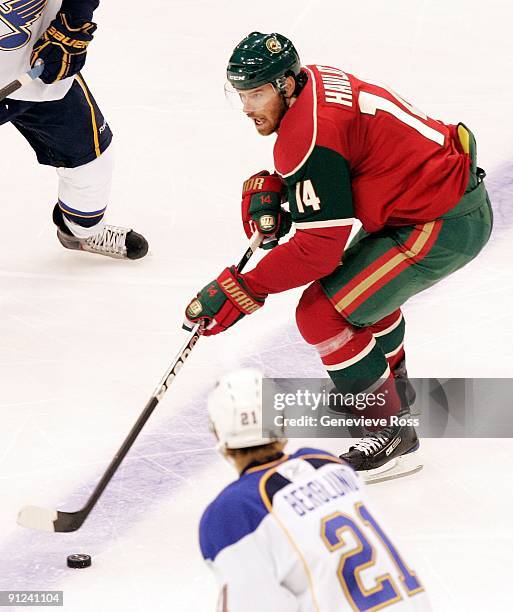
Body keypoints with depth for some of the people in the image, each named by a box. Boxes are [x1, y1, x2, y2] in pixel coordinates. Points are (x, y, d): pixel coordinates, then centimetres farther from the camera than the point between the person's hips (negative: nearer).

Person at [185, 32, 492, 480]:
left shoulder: (308, 136, -24)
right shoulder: (313, 79, 3)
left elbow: (319, 248, -24)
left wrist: (244, 291, -18)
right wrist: (271, 188, 2)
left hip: (447, 225, -10)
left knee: (323, 314, -10)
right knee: (363, 278, 33)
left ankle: (393, 432, -1)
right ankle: (391, 382, 52)